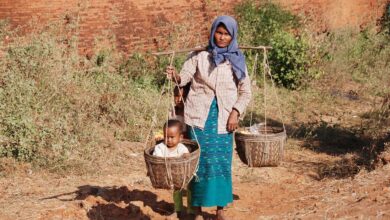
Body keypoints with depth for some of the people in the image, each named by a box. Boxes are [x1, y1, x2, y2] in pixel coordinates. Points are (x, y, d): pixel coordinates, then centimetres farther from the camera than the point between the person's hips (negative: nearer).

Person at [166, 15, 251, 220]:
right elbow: (185, 76, -9)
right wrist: (175, 76, -32)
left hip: (224, 118, 1)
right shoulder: (199, 55, 2)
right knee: (200, 161, -1)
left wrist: (235, 113, -5)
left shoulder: (237, 60, 6)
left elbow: (245, 92, 8)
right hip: (200, 116, -1)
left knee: (222, 162, 2)